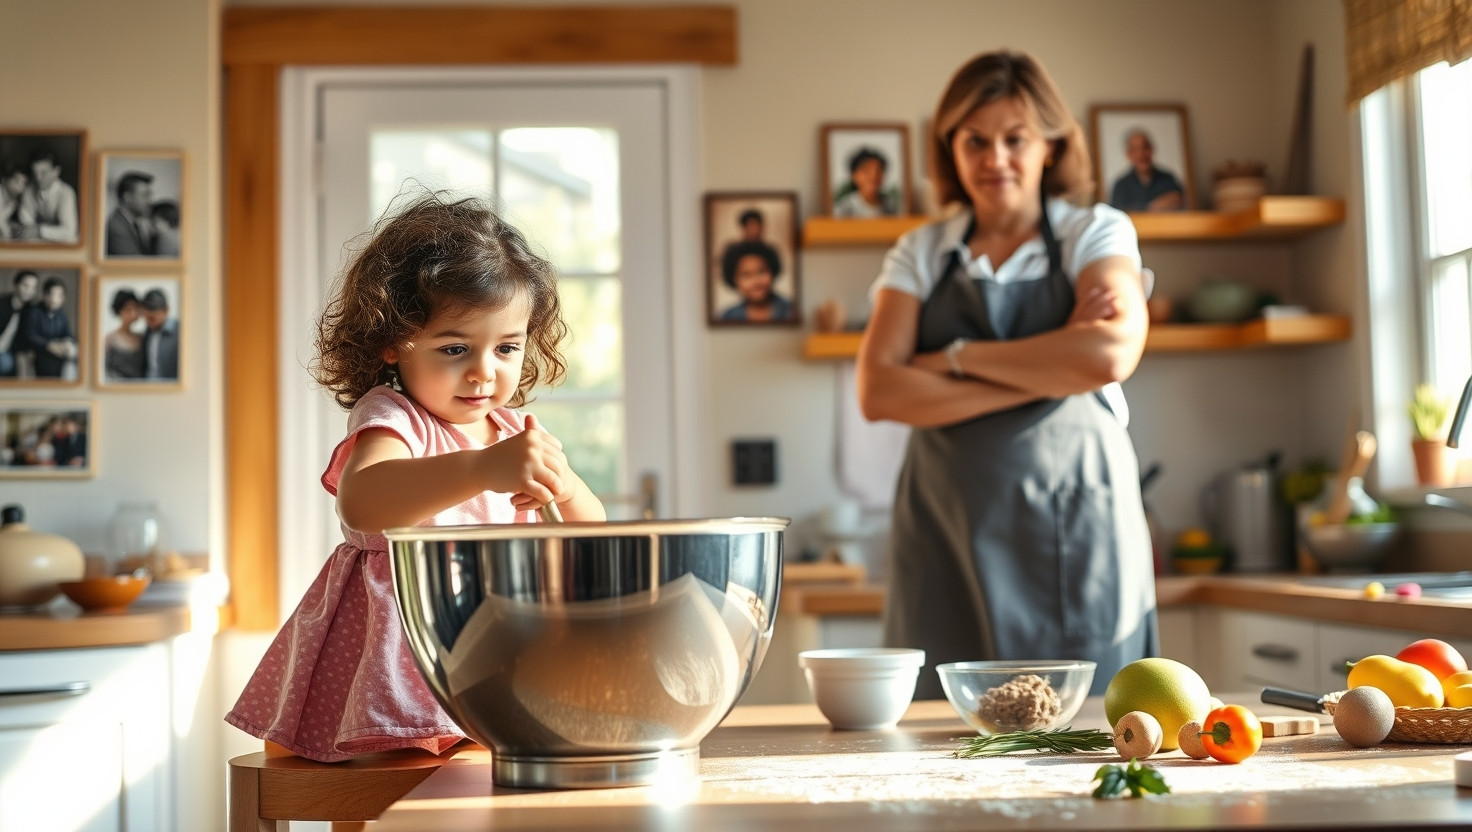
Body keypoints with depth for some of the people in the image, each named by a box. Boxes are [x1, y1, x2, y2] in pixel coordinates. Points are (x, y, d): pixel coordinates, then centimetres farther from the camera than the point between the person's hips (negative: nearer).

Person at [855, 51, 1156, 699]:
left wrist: (959, 358, -7)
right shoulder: (920, 255, 11)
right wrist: (1051, 370, -10)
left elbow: (1112, 354, -13)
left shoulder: (1097, 234, 7)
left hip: (1074, 530, -1)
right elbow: (878, 391, -5)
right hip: (949, 538, 2)